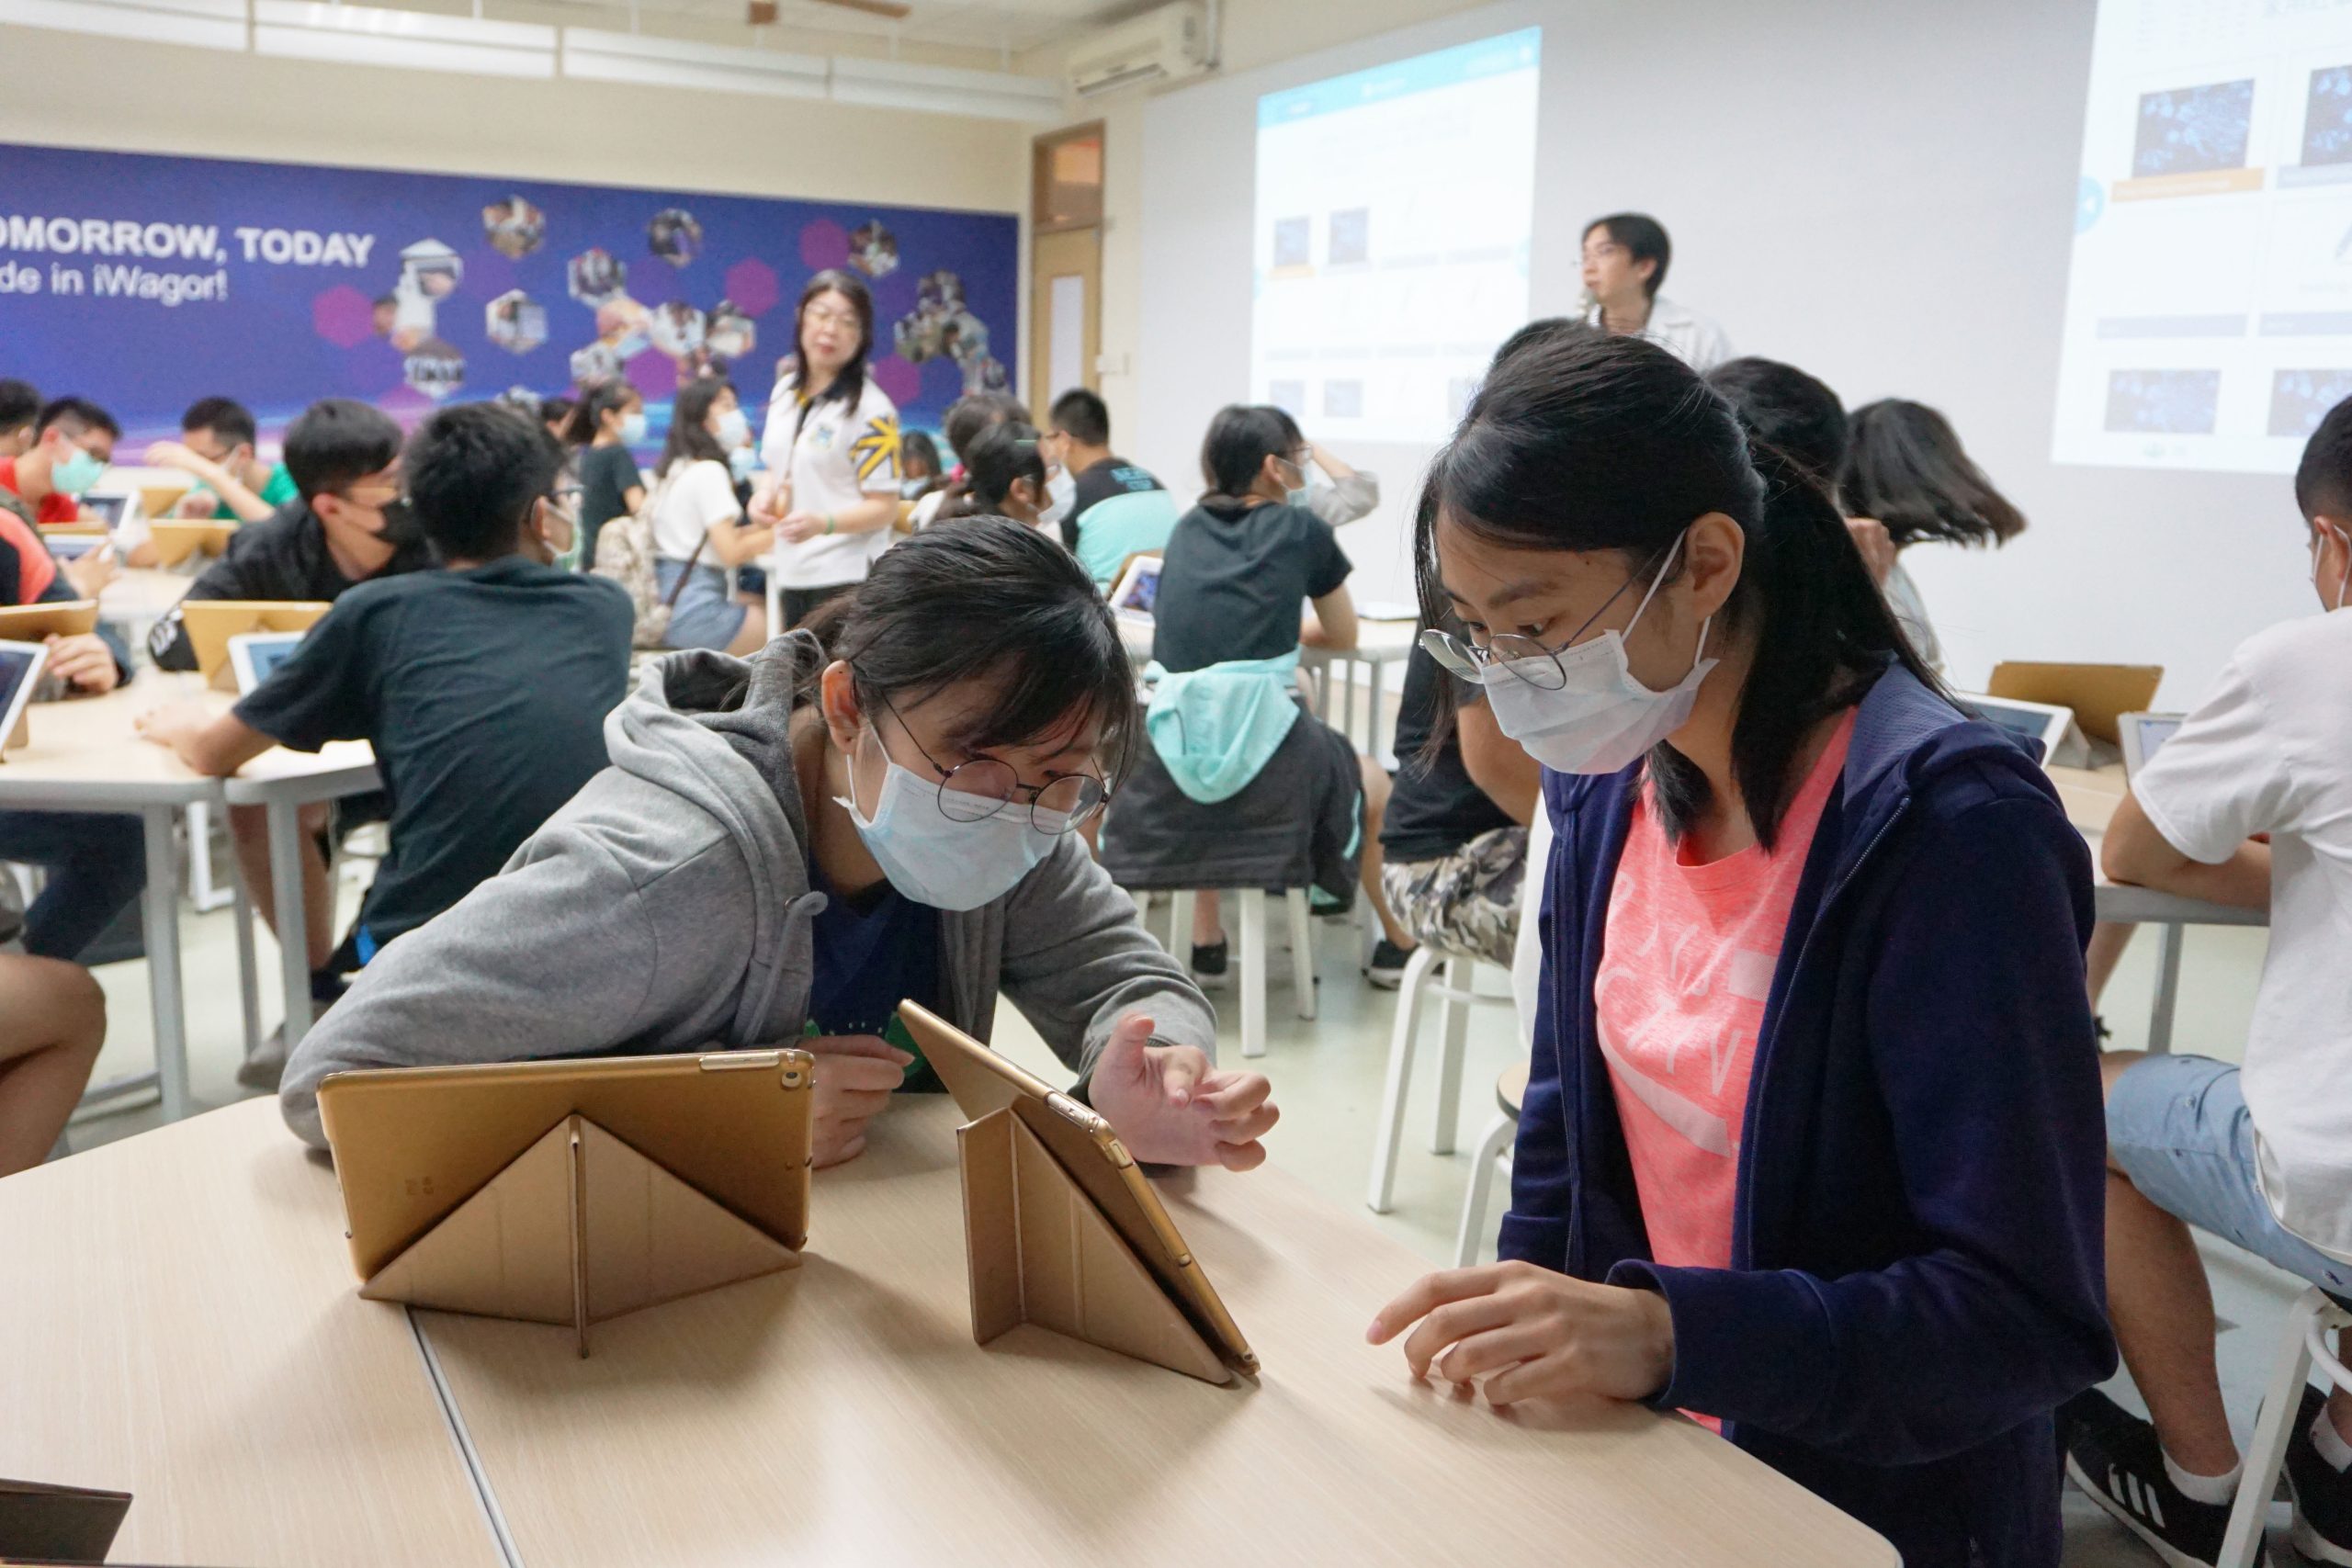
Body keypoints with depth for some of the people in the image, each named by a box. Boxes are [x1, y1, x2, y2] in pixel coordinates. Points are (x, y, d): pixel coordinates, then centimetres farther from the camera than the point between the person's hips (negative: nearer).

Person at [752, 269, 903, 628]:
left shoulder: (871, 409, -11)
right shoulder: (785, 391, 10)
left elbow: (884, 507, -13)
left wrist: (823, 523, -29)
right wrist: (765, 496, 0)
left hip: (847, 576, -7)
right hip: (792, 570, 7)